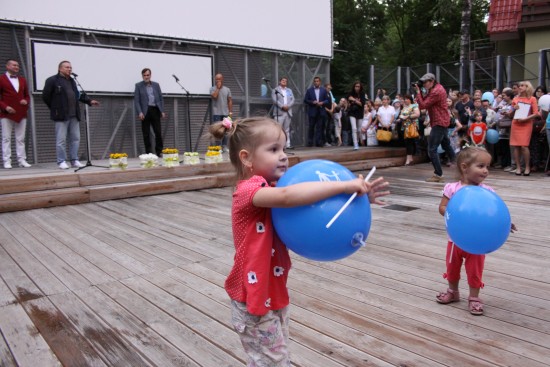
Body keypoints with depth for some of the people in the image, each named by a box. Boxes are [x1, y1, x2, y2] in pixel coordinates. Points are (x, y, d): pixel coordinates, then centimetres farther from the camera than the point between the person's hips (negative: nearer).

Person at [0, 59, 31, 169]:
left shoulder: (22, 80, 17)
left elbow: (27, 95, 21)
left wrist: (26, 101, -1)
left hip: (21, 114, 4)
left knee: (21, 139, 5)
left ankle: (22, 160, 7)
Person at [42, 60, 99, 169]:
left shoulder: (72, 81, 19)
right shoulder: (52, 80, -2)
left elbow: (78, 95, 22)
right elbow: (45, 96, -2)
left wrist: (90, 101, 10)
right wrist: (55, 108, 1)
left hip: (74, 115, 7)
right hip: (61, 115, -7)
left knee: (75, 138, 6)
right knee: (61, 140, -4)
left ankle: (74, 160, 13)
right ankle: (61, 161, 3)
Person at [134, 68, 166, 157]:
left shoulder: (156, 85, 15)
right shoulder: (138, 85, 6)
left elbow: (161, 99, 13)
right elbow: (136, 100, 0)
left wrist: (162, 111, 2)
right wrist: (140, 112, -12)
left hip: (155, 110, 2)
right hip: (145, 111, -2)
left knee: (158, 132, -2)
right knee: (146, 134, 1)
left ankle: (159, 152, 8)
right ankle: (149, 153, 6)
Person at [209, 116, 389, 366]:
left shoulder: (270, 189, 7)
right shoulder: (249, 190, -21)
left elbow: (309, 207, -2)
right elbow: (287, 197, -42)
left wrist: (356, 196, -16)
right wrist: (344, 185, -39)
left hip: (274, 294, 9)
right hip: (254, 301, -9)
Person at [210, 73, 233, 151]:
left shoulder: (227, 89, 12)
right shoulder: (213, 89, 3)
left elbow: (230, 101, 11)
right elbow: (214, 96, -17)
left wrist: (230, 111, 4)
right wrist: (218, 88, -7)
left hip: (225, 113, 3)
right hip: (216, 113, -3)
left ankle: (225, 146, 10)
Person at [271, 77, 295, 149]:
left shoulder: (289, 90, 21)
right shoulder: (275, 90, 6)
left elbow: (292, 100, 10)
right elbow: (275, 100, -7)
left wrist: (288, 106, -8)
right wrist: (282, 106, -17)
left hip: (288, 112, 5)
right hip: (279, 112, -5)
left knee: (287, 129, 6)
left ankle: (288, 144, 7)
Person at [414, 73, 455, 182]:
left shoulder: (436, 92, -21)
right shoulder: (437, 88, 12)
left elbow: (422, 105, -20)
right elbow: (425, 100, 8)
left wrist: (418, 92, -13)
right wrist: (420, 91, -5)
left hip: (439, 123, -11)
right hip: (443, 121, 11)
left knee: (432, 149, -10)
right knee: (446, 144, 24)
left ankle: (438, 175, -8)